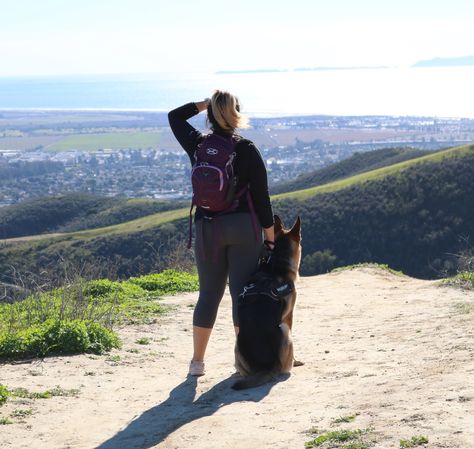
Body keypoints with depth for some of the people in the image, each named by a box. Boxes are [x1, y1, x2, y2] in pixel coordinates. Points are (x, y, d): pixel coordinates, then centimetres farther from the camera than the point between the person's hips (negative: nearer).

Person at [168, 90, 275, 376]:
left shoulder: (197, 145, -1)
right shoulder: (247, 150, -8)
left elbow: (175, 116, 18)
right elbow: (261, 195, -7)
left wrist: (205, 104, 10)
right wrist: (270, 235, 0)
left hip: (207, 227, 3)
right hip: (244, 226, -3)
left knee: (209, 294, 11)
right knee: (243, 293, 3)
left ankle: (198, 361, 13)